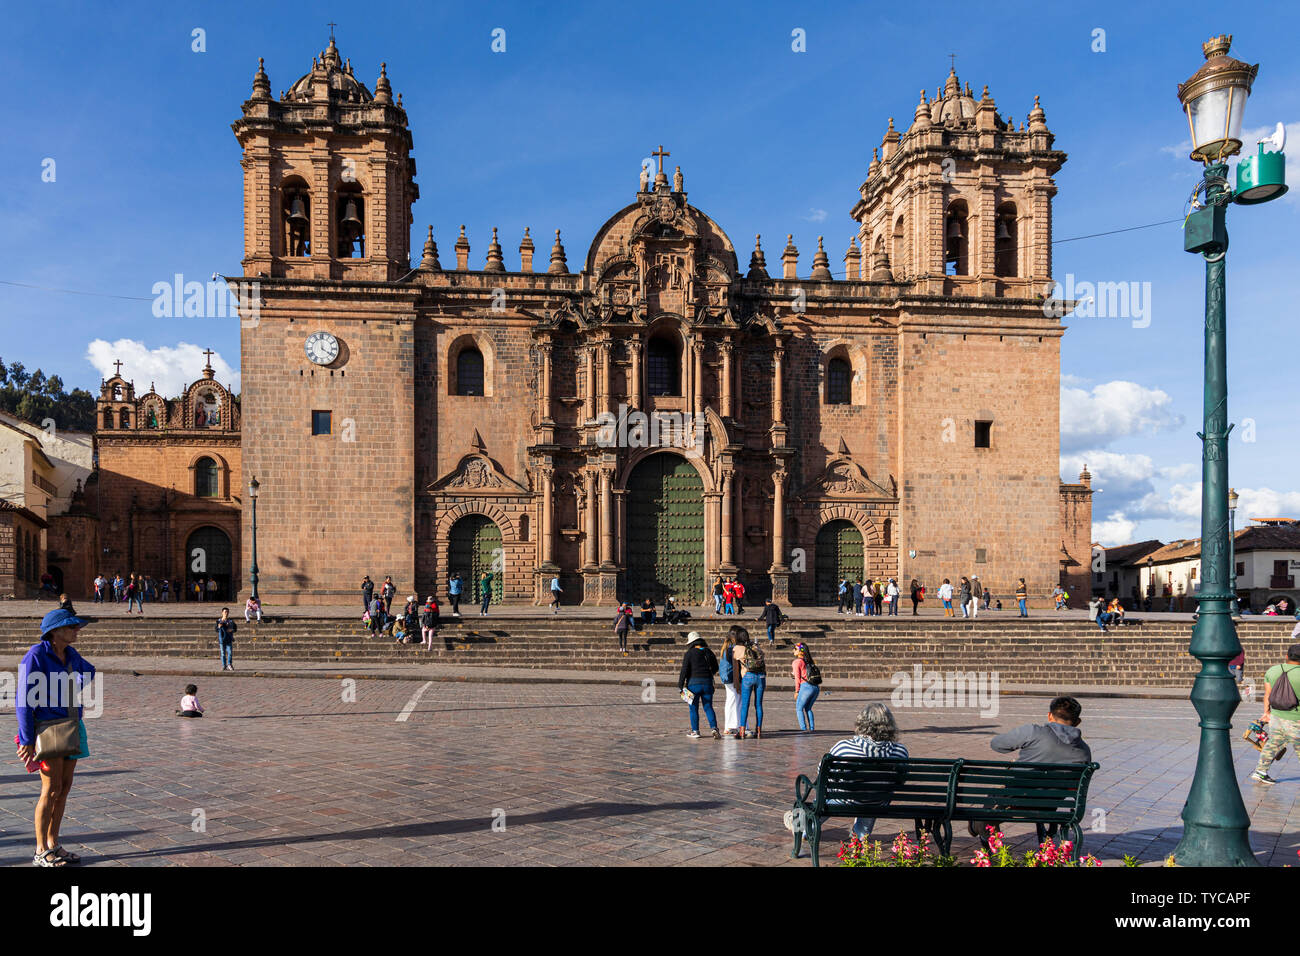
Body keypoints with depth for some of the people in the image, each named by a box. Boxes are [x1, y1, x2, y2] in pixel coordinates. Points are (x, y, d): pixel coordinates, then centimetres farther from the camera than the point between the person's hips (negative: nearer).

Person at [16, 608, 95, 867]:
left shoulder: (71, 655, 6)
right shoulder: (35, 656, -14)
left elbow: (88, 671, 31)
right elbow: (24, 700, -14)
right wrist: (27, 740, -16)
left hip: (72, 726, 7)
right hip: (47, 728, -7)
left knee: (64, 787, 8)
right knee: (52, 788, -8)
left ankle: (53, 844, 18)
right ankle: (41, 852, 2)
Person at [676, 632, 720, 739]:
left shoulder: (689, 654, -8)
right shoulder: (709, 652, 5)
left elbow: (684, 671, -12)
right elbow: (715, 668, 15)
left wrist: (680, 686, -7)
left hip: (693, 683, -3)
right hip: (707, 683, 3)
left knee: (694, 708, 8)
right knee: (708, 708, 8)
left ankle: (695, 731, 12)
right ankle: (714, 728, -8)